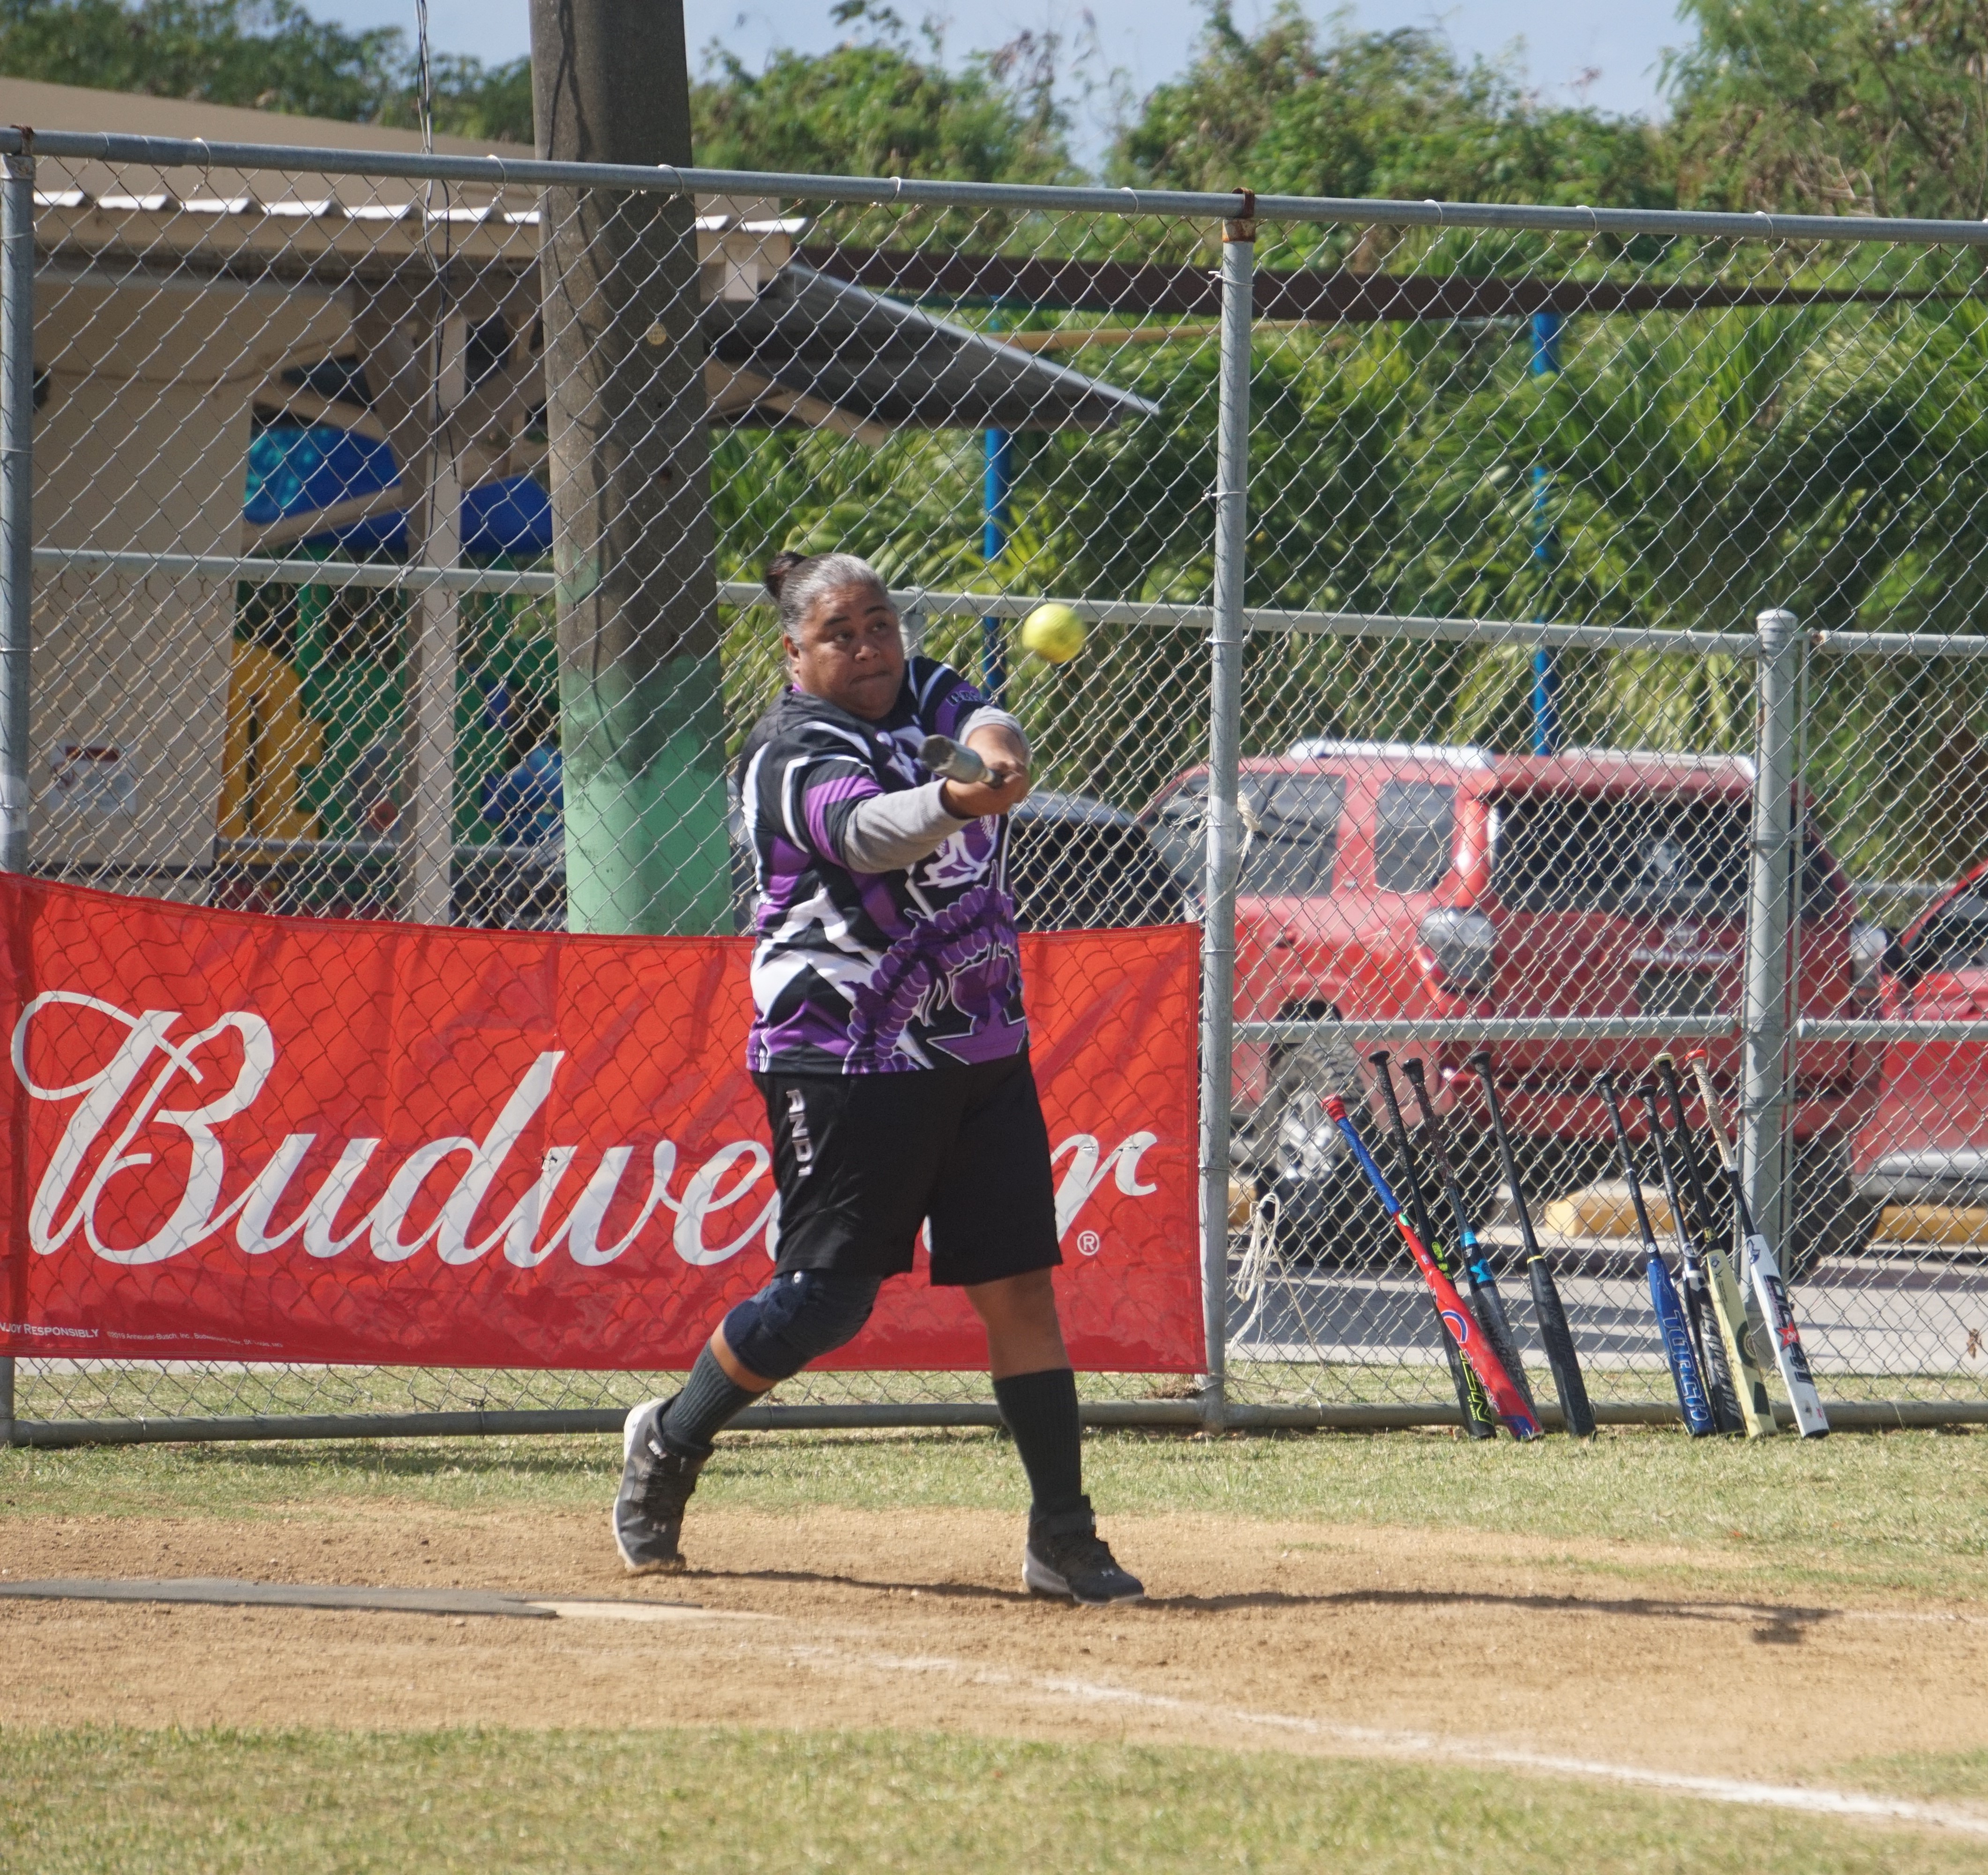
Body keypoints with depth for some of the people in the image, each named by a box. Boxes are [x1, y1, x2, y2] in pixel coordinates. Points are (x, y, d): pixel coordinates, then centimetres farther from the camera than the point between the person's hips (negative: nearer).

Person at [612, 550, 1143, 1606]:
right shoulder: (795, 755, -13)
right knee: (825, 1298, -5)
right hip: (846, 1062, -6)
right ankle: (668, 1443, 19)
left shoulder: (924, 696, 9)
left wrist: (991, 745, -38)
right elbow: (867, 833, -33)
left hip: (981, 1051, 6)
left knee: (1019, 1282, 2)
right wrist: (956, 802, -55)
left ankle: (1062, 1537, 5)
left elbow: (987, 730, -12)